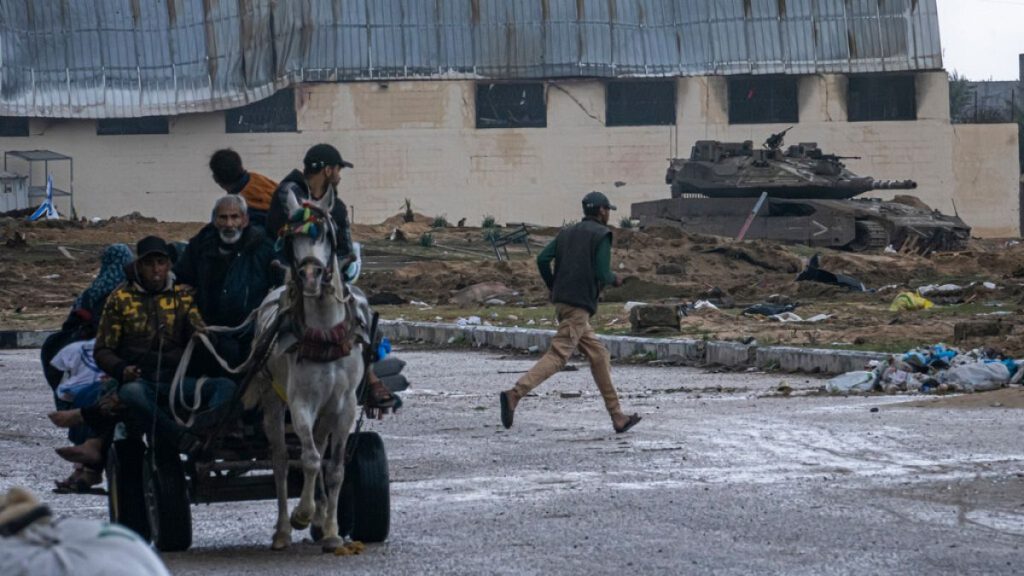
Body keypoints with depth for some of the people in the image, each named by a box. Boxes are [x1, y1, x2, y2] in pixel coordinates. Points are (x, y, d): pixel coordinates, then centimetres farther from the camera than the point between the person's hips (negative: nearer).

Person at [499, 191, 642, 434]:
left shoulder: (567, 233, 17)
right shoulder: (601, 235, -3)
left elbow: (542, 259, 6)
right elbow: (601, 274, -12)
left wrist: (554, 289, 17)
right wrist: (615, 280, 10)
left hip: (562, 302, 8)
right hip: (580, 305, -8)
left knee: (598, 355, 13)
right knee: (557, 356, -14)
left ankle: (617, 417, 13)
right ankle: (514, 395, -29)